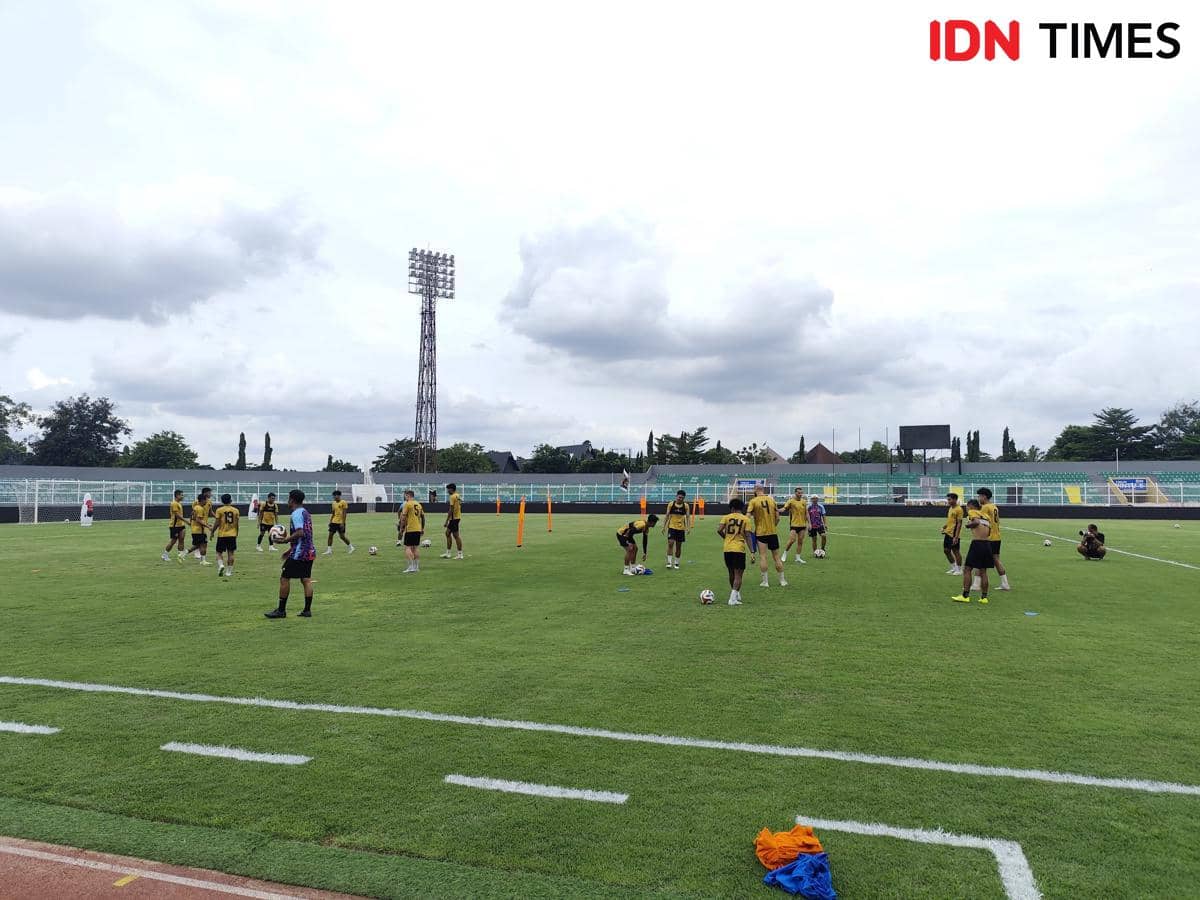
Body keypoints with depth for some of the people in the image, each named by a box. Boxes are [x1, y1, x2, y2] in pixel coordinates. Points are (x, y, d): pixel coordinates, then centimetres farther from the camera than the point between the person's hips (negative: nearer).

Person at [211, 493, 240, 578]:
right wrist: (236, 534, 16)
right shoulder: (235, 510, 2)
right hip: (232, 534, 2)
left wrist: (212, 532, 6)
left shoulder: (219, 510, -5)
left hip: (222, 534, -2)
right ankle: (229, 571, 7)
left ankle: (221, 565, -16)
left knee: (219, 552, 9)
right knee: (230, 553, 6)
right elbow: (236, 524, 4)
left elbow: (217, 523, -7)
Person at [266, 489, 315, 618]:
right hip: (310, 552, 9)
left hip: (299, 553, -9)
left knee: (284, 578, 1)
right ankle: (307, 610, 9)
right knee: (306, 579, 9)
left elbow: (300, 533, -25)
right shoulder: (305, 512, 16)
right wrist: (291, 549, 25)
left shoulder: (296, 514, -13)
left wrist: (285, 540, -15)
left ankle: (281, 610, 6)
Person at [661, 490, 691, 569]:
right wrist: (664, 526, 2)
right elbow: (667, 516, 4)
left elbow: (688, 517, 1)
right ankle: (669, 562, -8)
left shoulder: (685, 506, -1)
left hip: (681, 528, 1)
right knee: (670, 543, -14)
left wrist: (688, 527, -9)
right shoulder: (671, 504, -3)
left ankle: (676, 563, 18)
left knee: (679, 546, 6)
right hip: (672, 527, -1)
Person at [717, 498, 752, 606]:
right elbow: (747, 536, -5)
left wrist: (726, 537, 11)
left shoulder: (726, 517, 3)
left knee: (731, 573, 18)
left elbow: (719, 530, -9)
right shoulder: (745, 519, 1)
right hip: (739, 549, -2)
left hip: (727, 548, 2)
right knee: (738, 574, 1)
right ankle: (733, 598, -10)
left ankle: (736, 594, 32)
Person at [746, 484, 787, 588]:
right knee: (776, 556, 11)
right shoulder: (771, 499, 5)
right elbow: (777, 518, 6)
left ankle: (765, 581, 0)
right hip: (773, 532, 4)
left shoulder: (753, 501, -7)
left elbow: (748, 516, -14)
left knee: (762, 556, 0)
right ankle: (782, 580, 17)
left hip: (760, 532, -3)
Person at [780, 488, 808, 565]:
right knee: (792, 540, -13)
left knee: (800, 542, 5)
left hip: (802, 525, 5)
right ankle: (785, 553, 9)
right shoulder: (791, 501, -6)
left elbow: (806, 513, 15)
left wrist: (808, 523, 10)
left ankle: (798, 558, 12)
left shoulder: (804, 502, 9)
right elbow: (785, 508, -15)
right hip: (794, 524, -5)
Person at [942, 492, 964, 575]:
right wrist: (945, 527, 7)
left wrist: (956, 536, -22)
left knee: (956, 551, 0)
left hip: (954, 534, -9)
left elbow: (959, 524, -18)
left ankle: (959, 570, 12)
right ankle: (953, 568, 25)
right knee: (946, 550, 12)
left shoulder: (958, 509, -15)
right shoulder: (950, 508, 12)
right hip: (948, 533, 9)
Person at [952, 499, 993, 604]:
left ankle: (965, 596, -2)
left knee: (967, 569, -1)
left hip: (977, 543, -7)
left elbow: (976, 522, -19)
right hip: (987, 544, 7)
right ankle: (984, 597, 14)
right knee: (983, 572, 13)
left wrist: (968, 525, -2)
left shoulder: (972, 512, 0)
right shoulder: (985, 516, 21)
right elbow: (989, 531, 15)